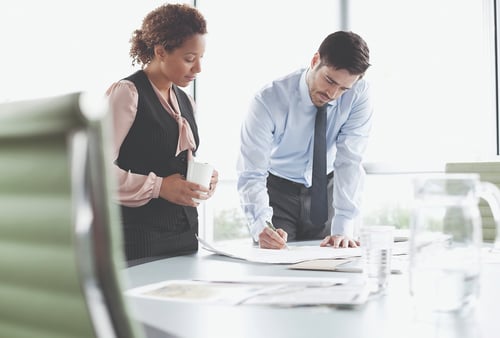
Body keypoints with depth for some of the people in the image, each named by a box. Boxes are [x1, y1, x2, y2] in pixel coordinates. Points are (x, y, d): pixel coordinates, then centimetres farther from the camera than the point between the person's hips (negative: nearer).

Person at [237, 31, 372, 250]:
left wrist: (342, 229, -31)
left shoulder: (359, 94, -20)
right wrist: (260, 227, -46)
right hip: (277, 189, -2)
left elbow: (349, 161, -23)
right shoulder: (269, 101, -27)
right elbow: (251, 175, -29)